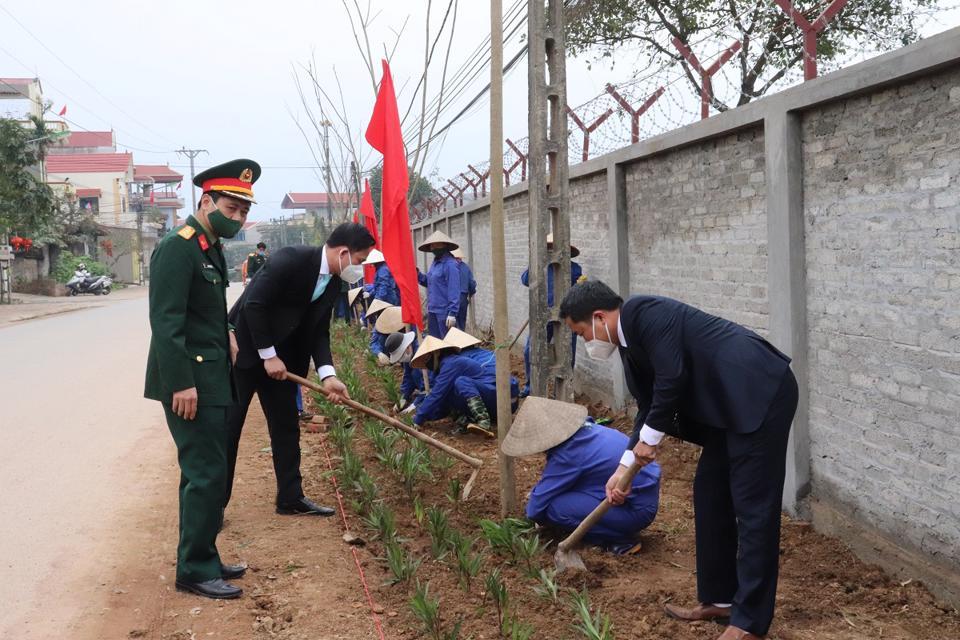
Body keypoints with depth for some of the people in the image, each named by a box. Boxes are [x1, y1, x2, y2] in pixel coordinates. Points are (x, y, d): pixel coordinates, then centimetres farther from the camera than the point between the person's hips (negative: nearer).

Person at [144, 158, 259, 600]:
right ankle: (195, 570, 4)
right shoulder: (177, 247, -16)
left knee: (203, 472, 14)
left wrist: (224, 334, 6)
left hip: (210, 378, 10)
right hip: (190, 381, -10)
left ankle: (201, 560, 24)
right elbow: (165, 321, -22)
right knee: (206, 474, -6)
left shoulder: (211, 248, 13)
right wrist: (182, 384, -24)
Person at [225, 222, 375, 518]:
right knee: (228, 428, 0)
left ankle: (291, 498, 19)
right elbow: (253, 306, -24)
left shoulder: (332, 283, 1)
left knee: (287, 428, 9)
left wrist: (327, 375, -11)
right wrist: (268, 355, -19)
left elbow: (318, 332, 2)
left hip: (280, 358, 8)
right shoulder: (290, 260, -24)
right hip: (245, 350, -8)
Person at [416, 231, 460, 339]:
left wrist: (452, 313, -22)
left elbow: (454, 290, -18)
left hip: (444, 312, -9)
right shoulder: (435, 263, 15)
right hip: (432, 310, 9)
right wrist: (418, 275, 1)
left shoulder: (450, 264, -13)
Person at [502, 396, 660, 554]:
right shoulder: (584, 427, 3)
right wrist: (540, 489, 20)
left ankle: (621, 540, -6)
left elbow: (535, 509, -13)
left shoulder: (567, 455, -21)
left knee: (552, 508, -19)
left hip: (638, 510, -9)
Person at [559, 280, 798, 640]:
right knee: (710, 494, 15)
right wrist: (624, 468, 16)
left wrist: (649, 439, -6)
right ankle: (719, 598, 25)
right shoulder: (630, 338, 15)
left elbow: (672, 379, -20)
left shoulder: (644, 313, -14)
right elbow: (650, 405, 19)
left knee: (753, 505, -6)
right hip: (731, 403, 10)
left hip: (759, 393, -10)